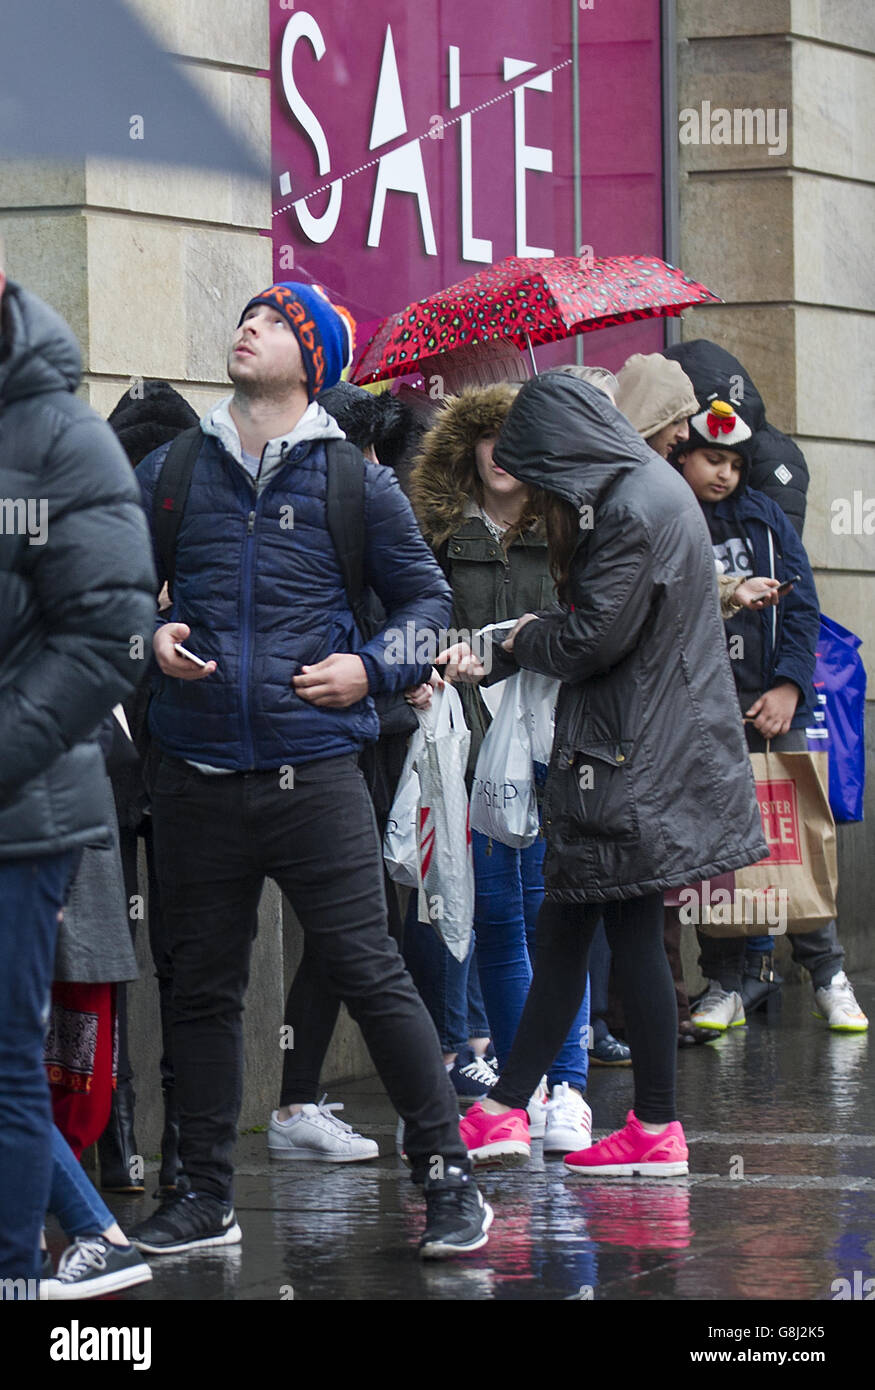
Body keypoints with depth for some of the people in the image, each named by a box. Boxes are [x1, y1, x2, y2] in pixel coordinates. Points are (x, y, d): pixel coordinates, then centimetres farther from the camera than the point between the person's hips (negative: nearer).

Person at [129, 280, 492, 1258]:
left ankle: (448, 1177, 5)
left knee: (370, 975, -4)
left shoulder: (354, 480, 3)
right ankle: (206, 1195, 19)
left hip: (314, 769, -3)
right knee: (203, 987, 9)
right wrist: (152, 638, 0)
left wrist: (369, 670, -4)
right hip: (196, 776, 3)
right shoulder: (171, 473, 9)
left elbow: (427, 598, 11)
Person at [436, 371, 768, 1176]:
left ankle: (657, 1133, 3)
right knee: (562, 929, 9)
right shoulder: (647, 490, 14)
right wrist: (491, 664, 15)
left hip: (632, 759, -10)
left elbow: (592, 642, -18)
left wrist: (523, 639, 1)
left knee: (632, 935, -3)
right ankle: (506, 1113, 12)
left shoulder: (630, 510, -17)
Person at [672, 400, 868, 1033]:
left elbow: (801, 605, 9)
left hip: (771, 703, 1)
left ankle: (828, 973, 4)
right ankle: (727, 983, 4)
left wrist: (788, 687, -1)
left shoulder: (764, 516, 13)